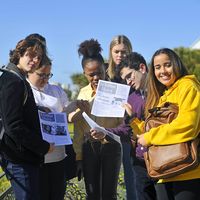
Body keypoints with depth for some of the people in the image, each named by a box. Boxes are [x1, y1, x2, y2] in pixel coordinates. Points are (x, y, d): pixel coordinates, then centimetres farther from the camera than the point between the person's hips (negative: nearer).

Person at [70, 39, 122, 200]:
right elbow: (78, 127, 8)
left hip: (110, 146, -3)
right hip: (89, 148, 3)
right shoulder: (83, 93, 6)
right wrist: (78, 156, 7)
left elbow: (120, 122, -7)